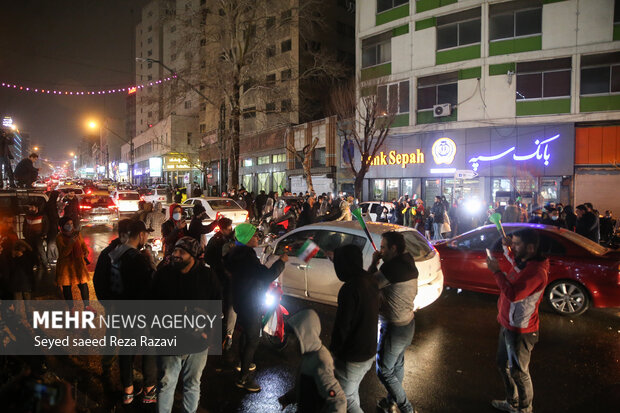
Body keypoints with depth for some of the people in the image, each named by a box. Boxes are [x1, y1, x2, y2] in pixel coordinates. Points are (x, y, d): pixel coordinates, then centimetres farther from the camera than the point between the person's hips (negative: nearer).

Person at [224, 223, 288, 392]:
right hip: (249, 304, -10)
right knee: (252, 340, -1)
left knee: (246, 334, 25)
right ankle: (243, 377, 7)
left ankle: (243, 363, 41)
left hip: (239, 300, 10)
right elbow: (267, 275, -27)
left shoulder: (235, 252, 4)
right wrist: (281, 261, -14)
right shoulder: (247, 255, -27)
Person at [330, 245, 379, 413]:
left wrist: (334, 351, -7)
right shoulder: (370, 282, -2)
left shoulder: (350, 288, -28)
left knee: (347, 399, 11)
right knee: (352, 393, 27)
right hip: (370, 353, 8)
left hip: (352, 359, -8)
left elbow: (342, 326, -25)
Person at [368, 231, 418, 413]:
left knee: (384, 371, 8)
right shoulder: (410, 266, 2)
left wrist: (374, 263, -9)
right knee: (398, 364, 25)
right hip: (408, 322, 9)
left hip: (394, 328, -9)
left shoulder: (391, 267, -27)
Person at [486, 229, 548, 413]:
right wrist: (508, 249, 16)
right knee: (504, 365, 23)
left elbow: (513, 294, -36)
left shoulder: (536, 271, -26)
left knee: (518, 372, 7)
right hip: (507, 324, 10)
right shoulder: (522, 262, 4)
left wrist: (496, 271, -29)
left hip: (520, 331, -10)